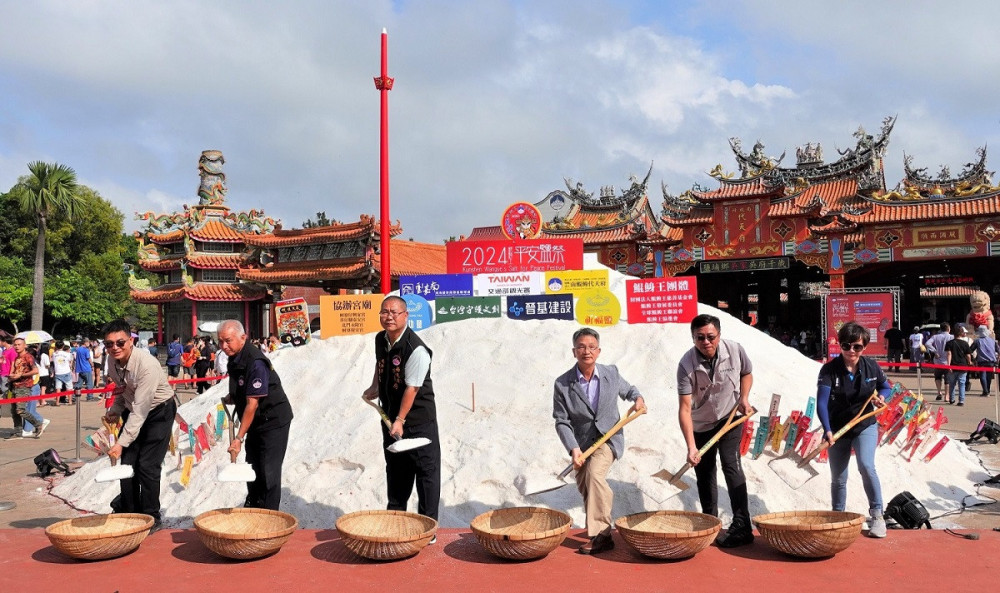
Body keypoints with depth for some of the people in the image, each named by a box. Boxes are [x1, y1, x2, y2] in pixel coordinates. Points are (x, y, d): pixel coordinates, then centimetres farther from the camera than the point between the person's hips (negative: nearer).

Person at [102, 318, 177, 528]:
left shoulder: (147, 364, -31)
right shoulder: (113, 362, -8)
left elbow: (140, 410, -32)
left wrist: (122, 443, -33)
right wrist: (115, 409, -8)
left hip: (159, 411, -6)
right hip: (134, 411, 7)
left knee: (147, 466, -10)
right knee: (127, 462, 2)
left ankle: (151, 518, 5)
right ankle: (129, 513, 19)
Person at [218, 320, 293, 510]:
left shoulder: (255, 362, -26)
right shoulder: (234, 358, 3)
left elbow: (252, 403, -27)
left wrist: (239, 437, -27)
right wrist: (233, 397, 5)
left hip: (273, 421, -9)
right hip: (255, 422, 9)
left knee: (268, 471, -6)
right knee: (252, 467, 17)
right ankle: (252, 508, 32)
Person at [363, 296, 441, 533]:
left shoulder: (416, 350, -24)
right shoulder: (380, 340, 1)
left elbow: (412, 388, -24)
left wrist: (400, 420, -23)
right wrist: (374, 387, 17)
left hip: (418, 420, -8)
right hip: (391, 418, 8)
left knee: (426, 472, -1)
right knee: (395, 471, 18)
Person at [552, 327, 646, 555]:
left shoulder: (611, 373, -6)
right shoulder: (562, 384, -12)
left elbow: (628, 390, 16)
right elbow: (562, 421, -10)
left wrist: (638, 398, -6)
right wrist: (573, 448, -22)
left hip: (608, 438, -2)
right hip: (581, 443, 2)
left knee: (594, 473, -28)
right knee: (585, 489, 12)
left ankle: (600, 534, -19)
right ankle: (599, 533, 36)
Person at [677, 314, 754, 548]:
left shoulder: (735, 350, -19)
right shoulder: (686, 364, -26)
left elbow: (746, 373, 6)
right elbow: (685, 408, -29)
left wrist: (744, 398, -12)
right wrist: (691, 447, -37)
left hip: (729, 417, 0)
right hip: (700, 424, 1)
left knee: (731, 466, -14)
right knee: (704, 474, 8)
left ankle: (742, 527, -11)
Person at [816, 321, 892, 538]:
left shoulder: (871, 366, -6)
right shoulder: (829, 370, -15)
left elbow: (885, 386, 12)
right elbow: (821, 403, -23)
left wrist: (882, 396, -12)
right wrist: (827, 430, -35)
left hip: (865, 426, 0)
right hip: (838, 430, 0)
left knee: (866, 466, -22)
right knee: (838, 478, 8)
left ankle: (877, 515, -7)